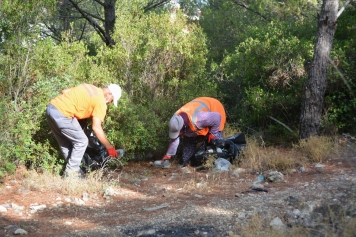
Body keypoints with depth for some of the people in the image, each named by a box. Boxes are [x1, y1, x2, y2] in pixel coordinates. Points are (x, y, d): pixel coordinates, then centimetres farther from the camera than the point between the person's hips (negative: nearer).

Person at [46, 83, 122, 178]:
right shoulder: (101, 102, -3)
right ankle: (71, 172, 9)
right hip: (61, 114, -9)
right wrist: (109, 147, -3)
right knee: (81, 141, 5)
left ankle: (72, 167, 29)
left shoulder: (90, 88, 20)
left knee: (65, 143, 21)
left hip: (51, 107, 9)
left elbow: (64, 91, 20)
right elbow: (96, 127, -9)